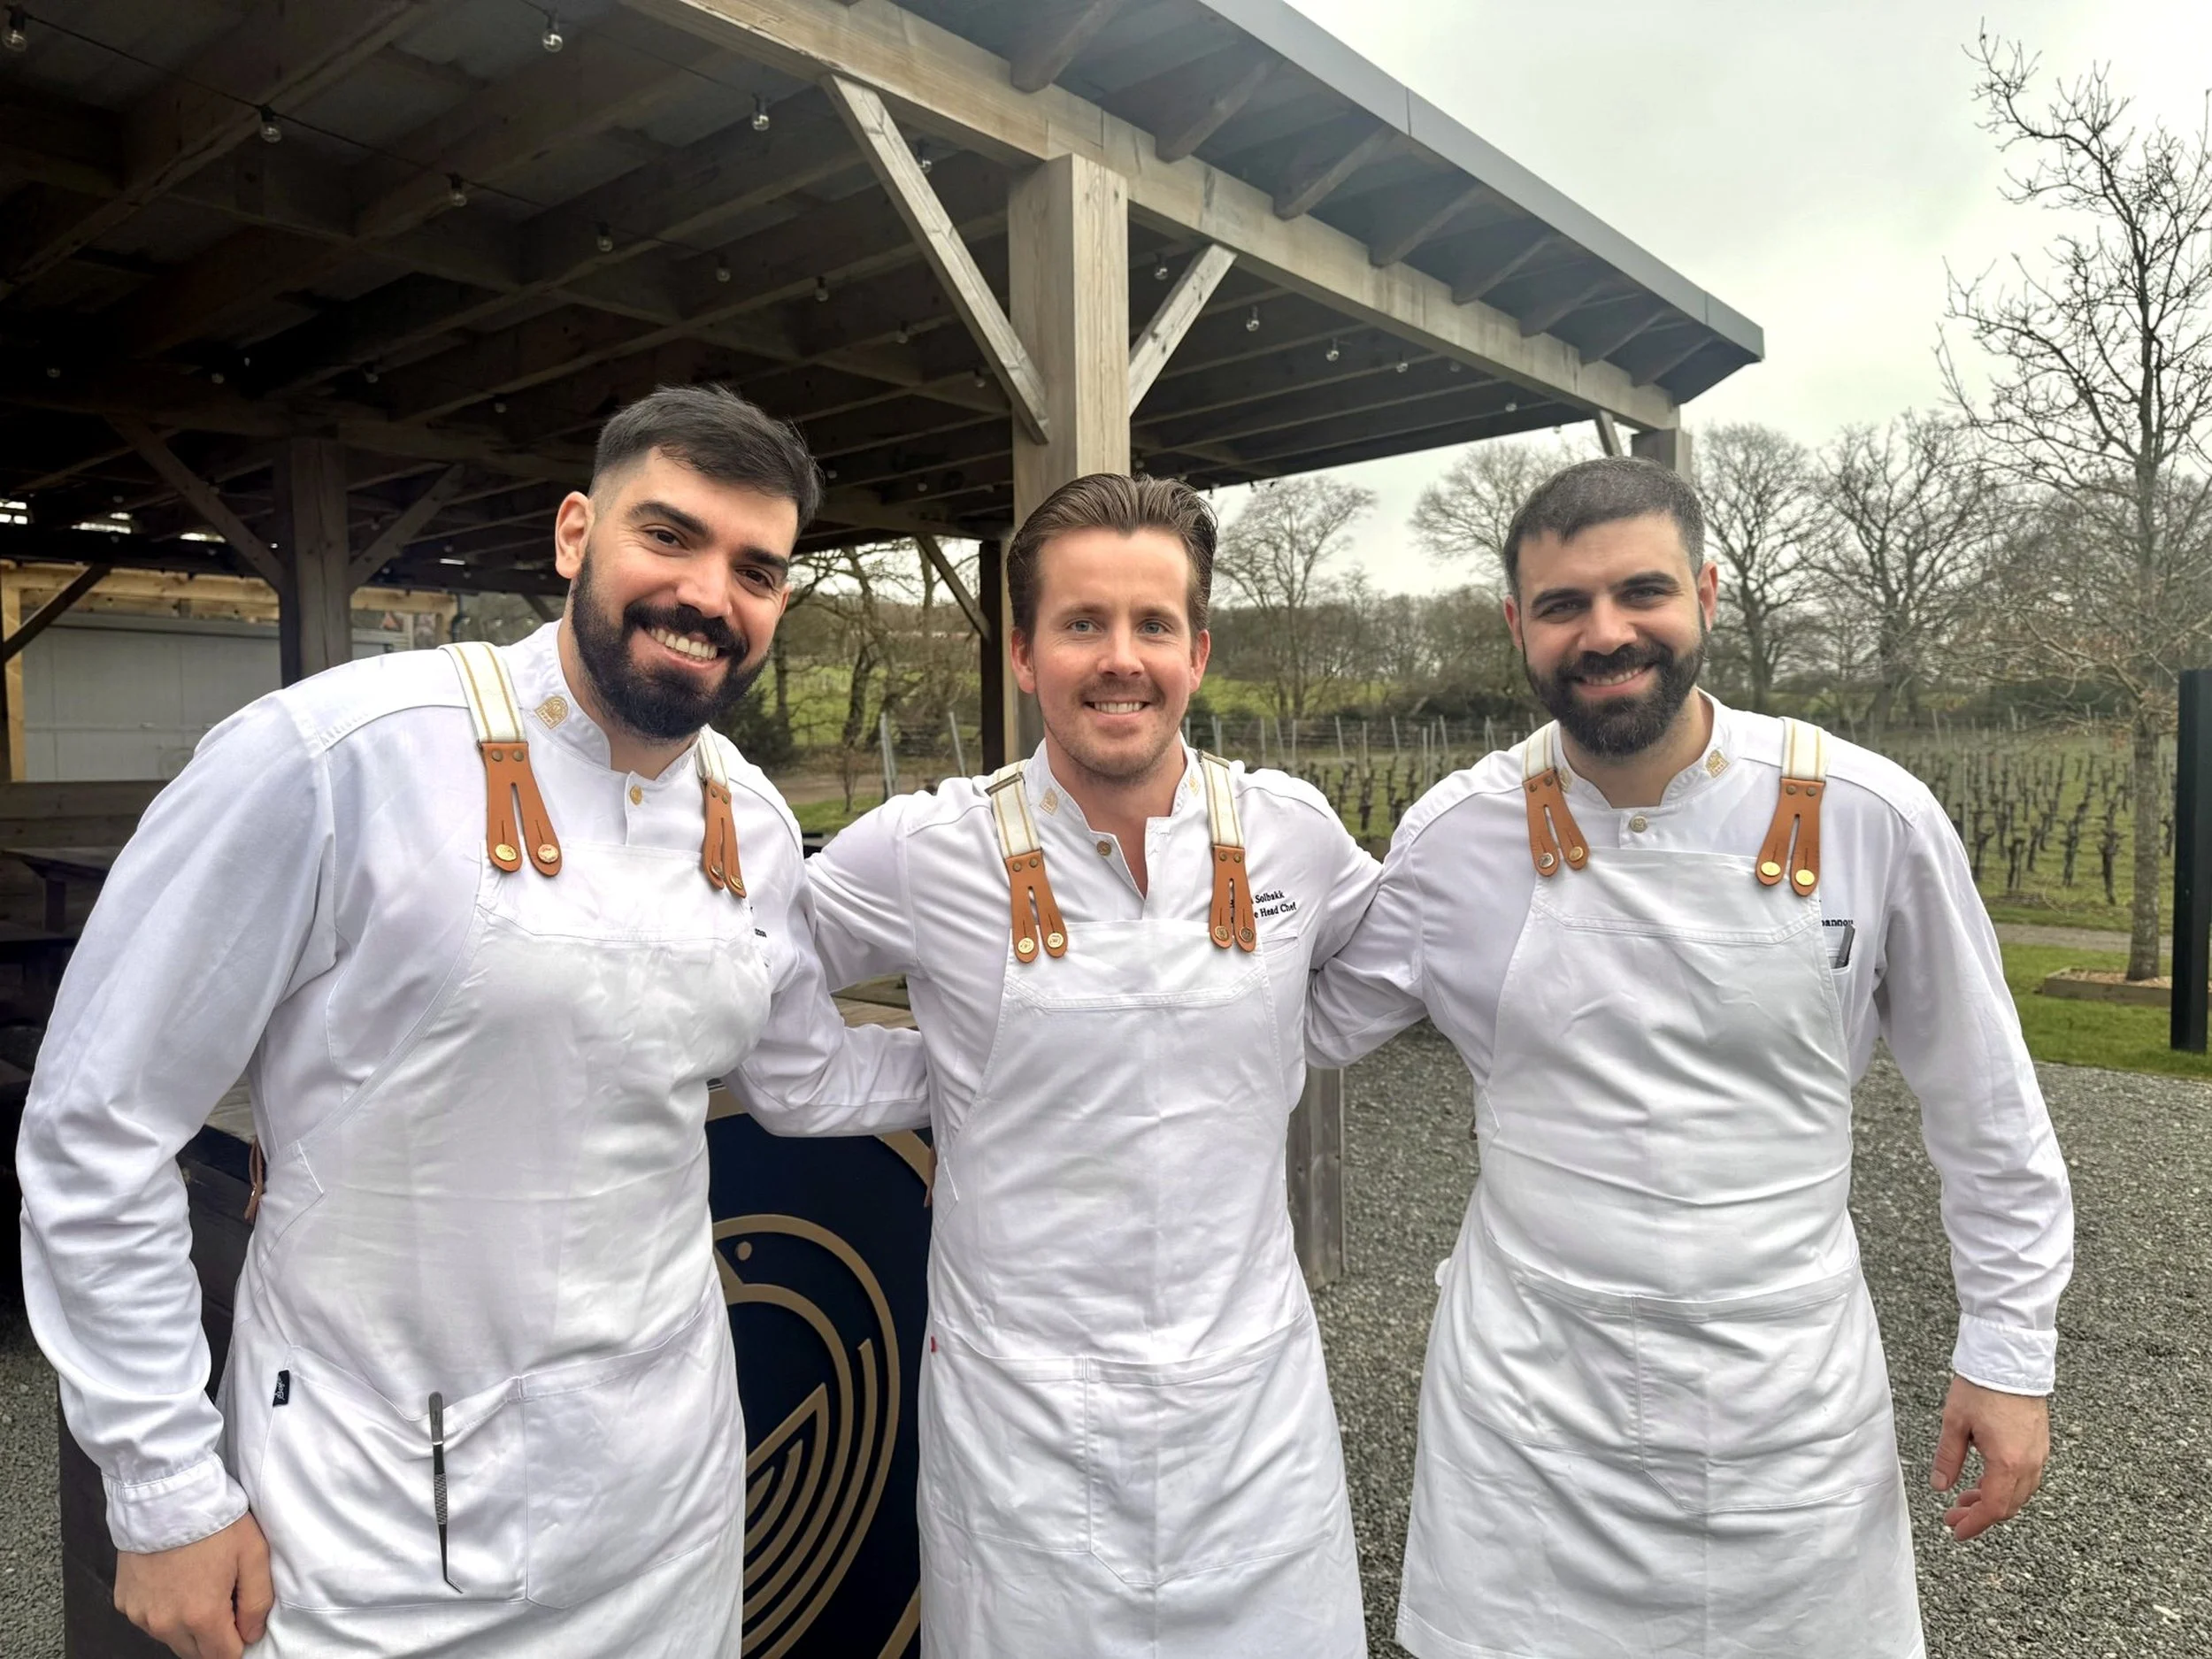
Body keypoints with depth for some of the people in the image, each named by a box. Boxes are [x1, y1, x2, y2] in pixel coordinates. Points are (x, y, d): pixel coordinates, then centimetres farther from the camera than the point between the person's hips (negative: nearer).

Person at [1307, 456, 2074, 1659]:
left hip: (1795, 1412, 1)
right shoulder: (1456, 837, -10)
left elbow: (1983, 1106, 2)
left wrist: (2009, 1352, 4)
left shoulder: (1869, 818, -10)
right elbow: (1300, 1027, 1)